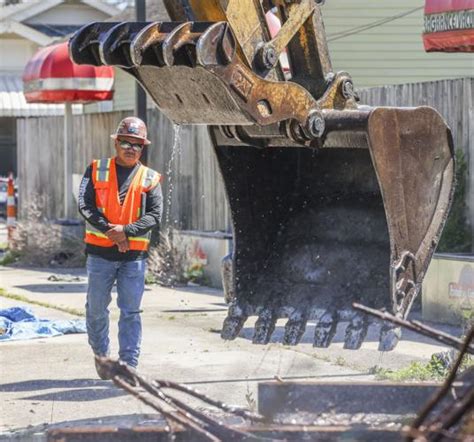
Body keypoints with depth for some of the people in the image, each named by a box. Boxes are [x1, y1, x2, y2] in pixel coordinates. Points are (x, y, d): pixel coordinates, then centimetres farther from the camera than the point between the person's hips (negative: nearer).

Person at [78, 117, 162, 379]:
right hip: (100, 252, 0)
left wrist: (126, 231, -18)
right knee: (96, 309, 8)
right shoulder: (96, 171, 5)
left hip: (134, 256, 0)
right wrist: (110, 230, -15)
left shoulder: (149, 178, 7)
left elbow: (155, 215, -3)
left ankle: (128, 365, 0)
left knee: (131, 313, -2)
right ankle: (101, 354, 29)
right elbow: (85, 205, -4)